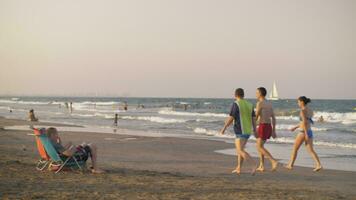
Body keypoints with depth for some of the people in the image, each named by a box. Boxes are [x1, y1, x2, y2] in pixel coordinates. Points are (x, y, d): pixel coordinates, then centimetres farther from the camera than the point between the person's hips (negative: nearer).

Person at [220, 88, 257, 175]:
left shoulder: (236, 104, -11)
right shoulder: (249, 104, 9)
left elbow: (231, 118, -13)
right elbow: (253, 119, 9)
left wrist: (224, 128, -2)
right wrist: (254, 131, 15)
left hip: (240, 131, -8)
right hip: (248, 131, 8)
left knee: (241, 151, -9)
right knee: (239, 148, 19)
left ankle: (254, 165, -25)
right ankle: (238, 168, 20)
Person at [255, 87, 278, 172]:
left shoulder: (260, 103, -11)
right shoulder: (270, 104, 15)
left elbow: (256, 117, -14)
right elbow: (273, 118, 14)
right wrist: (273, 131, 16)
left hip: (263, 127, -8)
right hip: (269, 127, 8)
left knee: (260, 147, -6)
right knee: (259, 145, 18)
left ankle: (274, 161, -21)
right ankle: (261, 166, 14)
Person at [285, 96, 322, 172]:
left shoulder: (303, 110, -13)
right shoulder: (310, 111, 14)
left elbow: (304, 122, -22)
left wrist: (306, 134, -25)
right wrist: (296, 127, 30)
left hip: (303, 132, -8)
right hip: (310, 132, 8)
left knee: (295, 149, 8)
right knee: (311, 150, 3)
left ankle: (290, 165, 17)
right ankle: (318, 165, -13)